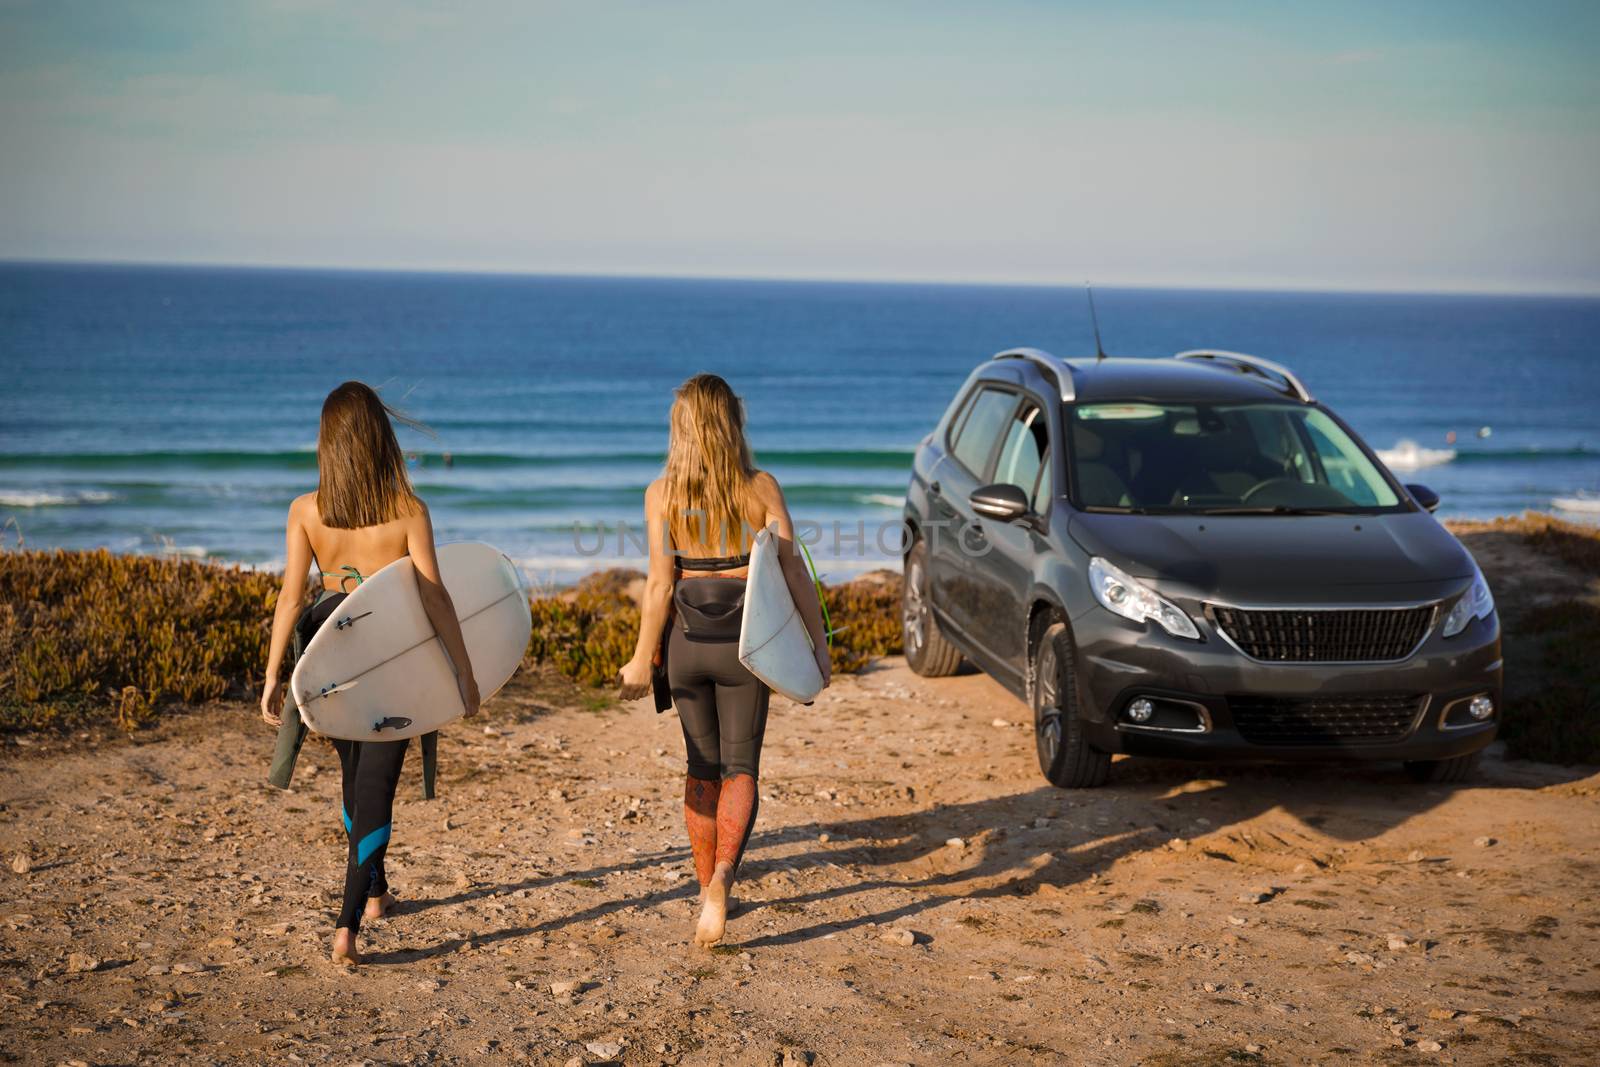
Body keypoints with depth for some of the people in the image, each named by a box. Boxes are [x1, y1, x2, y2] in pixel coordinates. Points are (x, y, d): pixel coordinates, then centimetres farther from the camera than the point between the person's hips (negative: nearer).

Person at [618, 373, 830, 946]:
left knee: (702, 767, 16)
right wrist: (818, 642, 1)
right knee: (740, 769, 7)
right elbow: (792, 571, -7)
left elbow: (660, 585, -7)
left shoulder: (661, 494, -5)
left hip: (687, 640, 1)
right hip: (744, 641, -1)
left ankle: (708, 888, 23)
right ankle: (721, 878, -17)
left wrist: (643, 659, 1)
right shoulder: (761, 488, -6)